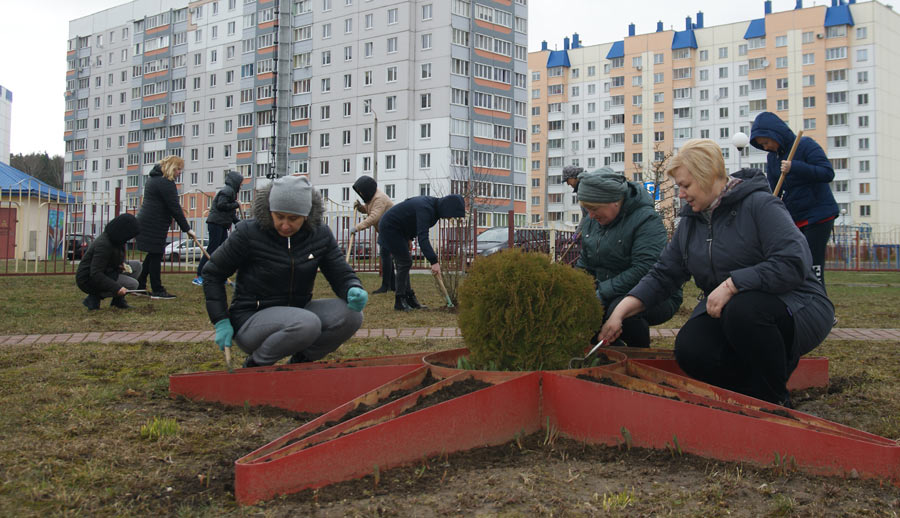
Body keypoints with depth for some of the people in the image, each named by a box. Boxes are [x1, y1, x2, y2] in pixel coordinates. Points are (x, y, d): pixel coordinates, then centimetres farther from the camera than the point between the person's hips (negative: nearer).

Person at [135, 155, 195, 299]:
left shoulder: (154, 178, 18)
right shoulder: (166, 183, -16)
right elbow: (174, 208, -18)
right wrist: (187, 229, -15)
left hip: (146, 221, 10)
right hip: (155, 225, -10)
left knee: (152, 255, 15)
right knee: (155, 255, -5)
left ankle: (139, 286, 19)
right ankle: (157, 290, -1)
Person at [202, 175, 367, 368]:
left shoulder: (320, 234, -3)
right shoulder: (248, 233, -13)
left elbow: (342, 274, 1)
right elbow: (212, 273, -2)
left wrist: (354, 291, -24)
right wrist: (221, 322, -8)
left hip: (297, 311, 5)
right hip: (251, 319, -5)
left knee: (351, 315, -20)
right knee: (308, 324, -35)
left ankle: (301, 360, 4)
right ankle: (255, 365, -8)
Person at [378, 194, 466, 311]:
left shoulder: (434, 204, 0)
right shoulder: (425, 209, -30)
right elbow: (422, 237, -40)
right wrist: (434, 261, -45)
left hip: (400, 230, 10)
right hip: (390, 228, -10)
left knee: (404, 262, 11)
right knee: (405, 262, -10)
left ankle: (409, 298, 16)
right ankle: (400, 301, -4)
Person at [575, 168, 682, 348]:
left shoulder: (647, 220, -17)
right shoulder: (591, 221, 7)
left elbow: (643, 271, -27)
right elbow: (585, 264, 16)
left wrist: (601, 294, -27)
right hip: (612, 297, 7)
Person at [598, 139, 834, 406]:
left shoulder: (760, 205, -13)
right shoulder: (690, 222, 9)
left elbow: (793, 263, -25)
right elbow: (662, 276, 9)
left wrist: (732, 284, -27)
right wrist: (620, 312, -3)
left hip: (793, 308, -5)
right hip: (724, 312, 5)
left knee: (743, 309, -38)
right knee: (690, 349, -24)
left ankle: (776, 400, -14)